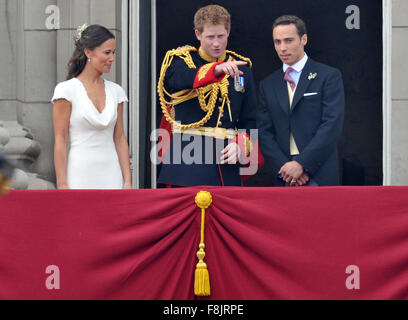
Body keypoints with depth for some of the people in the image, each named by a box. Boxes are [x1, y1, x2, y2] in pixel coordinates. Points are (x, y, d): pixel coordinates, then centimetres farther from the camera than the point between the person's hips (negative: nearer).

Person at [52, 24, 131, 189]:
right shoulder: (67, 90, -4)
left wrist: (127, 181, 4)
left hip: (111, 178, 4)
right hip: (80, 177, -4)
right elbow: (60, 140, -6)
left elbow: (120, 139, 11)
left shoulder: (116, 91, 10)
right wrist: (62, 185, -11)